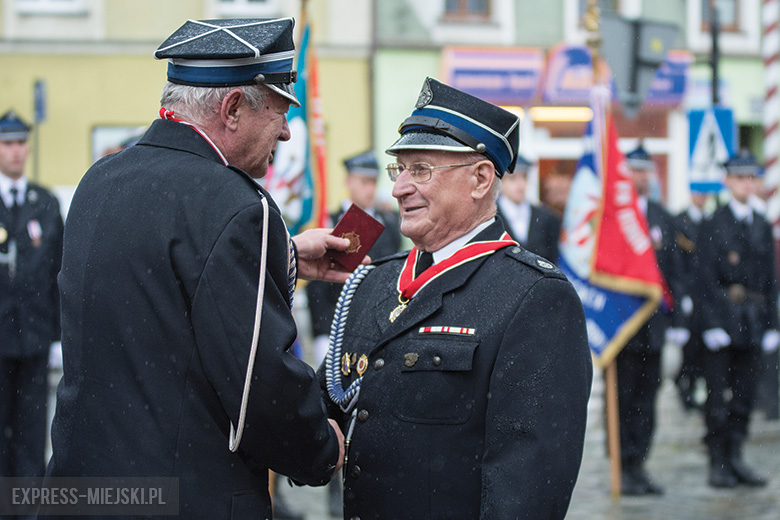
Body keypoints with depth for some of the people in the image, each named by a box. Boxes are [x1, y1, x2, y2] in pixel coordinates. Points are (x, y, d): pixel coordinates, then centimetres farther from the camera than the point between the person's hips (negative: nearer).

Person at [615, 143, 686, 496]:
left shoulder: (663, 218, 14)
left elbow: (674, 269, 15)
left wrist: (675, 315, 9)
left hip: (653, 320, 5)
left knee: (646, 396, 8)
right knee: (622, 396, -3)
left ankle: (638, 465, 14)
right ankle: (624, 468, 3)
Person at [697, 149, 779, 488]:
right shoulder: (714, 225, -2)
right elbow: (708, 278, -7)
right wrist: (714, 323, -13)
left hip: (753, 323, 5)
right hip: (724, 317, -5)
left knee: (745, 393, 7)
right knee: (719, 394, -2)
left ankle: (735, 460, 15)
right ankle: (718, 463, 4)